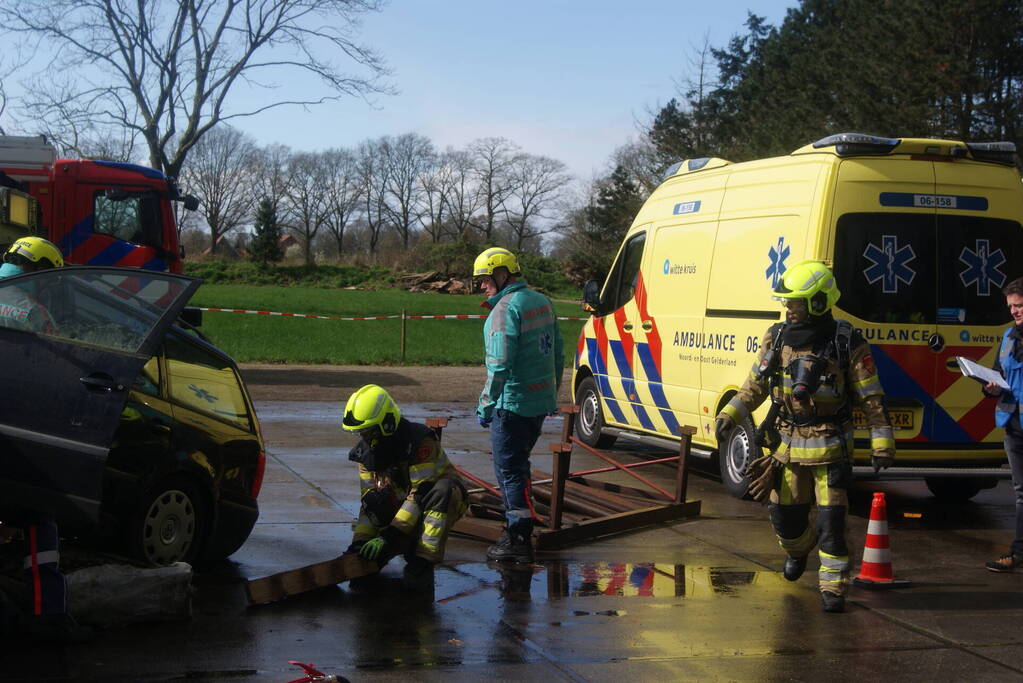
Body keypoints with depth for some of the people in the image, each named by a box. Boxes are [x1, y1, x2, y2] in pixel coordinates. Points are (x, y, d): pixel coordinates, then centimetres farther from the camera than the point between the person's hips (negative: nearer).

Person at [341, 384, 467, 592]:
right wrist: (360, 541, -13)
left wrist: (389, 536, -34)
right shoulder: (366, 451, -2)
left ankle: (422, 565, -38)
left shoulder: (420, 442, -26)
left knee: (442, 489, -41)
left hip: (444, 504, -5)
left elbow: (420, 495, -31)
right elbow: (370, 502, 0)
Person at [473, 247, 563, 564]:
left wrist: (485, 407, -14)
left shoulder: (506, 308, -17)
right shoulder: (542, 302, 11)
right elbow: (558, 354, 17)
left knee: (509, 469, -3)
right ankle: (517, 525, 31)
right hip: (541, 401, 9)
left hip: (513, 404, -9)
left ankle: (519, 540, -3)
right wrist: (553, 392, 24)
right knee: (518, 464, 21)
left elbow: (500, 365, -21)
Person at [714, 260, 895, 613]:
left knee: (831, 519, -6)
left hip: (830, 448, -4)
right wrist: (729, 416, 1)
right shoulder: (777, 337, 2)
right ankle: (798, 549, 44)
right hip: (787, 445, 4)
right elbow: (755, 385, 12)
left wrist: (882, 444, -9)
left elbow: (871, 397, -6)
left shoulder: (847, 344, -10)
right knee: (785, 515, 11)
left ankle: (833, 587, 6)